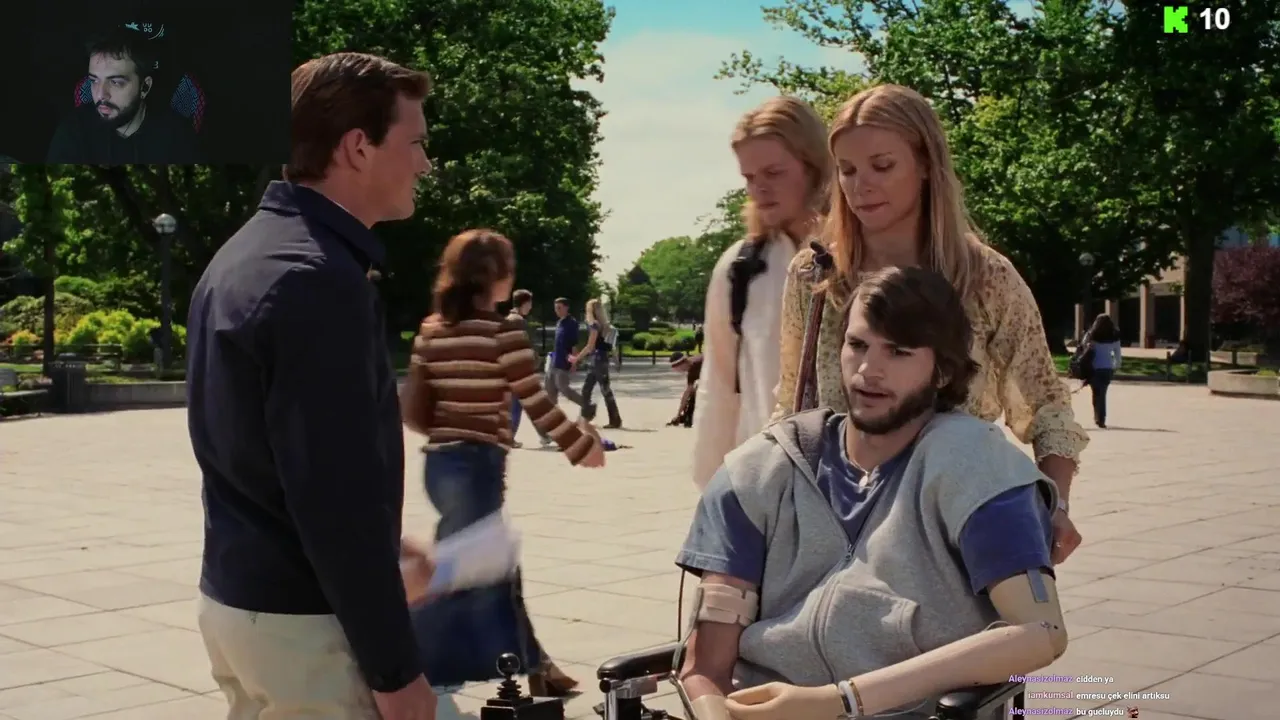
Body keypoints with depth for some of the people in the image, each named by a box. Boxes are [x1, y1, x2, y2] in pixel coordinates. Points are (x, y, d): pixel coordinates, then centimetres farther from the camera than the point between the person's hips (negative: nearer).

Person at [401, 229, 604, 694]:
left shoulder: (431, 332, 6)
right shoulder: (504, 334, -13)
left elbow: (413, 410, 5)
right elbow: (538, 406, -12)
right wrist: (583, 446, 1)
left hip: (439, 464, 8)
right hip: (478, 466, -8)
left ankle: (532, 666, 26)